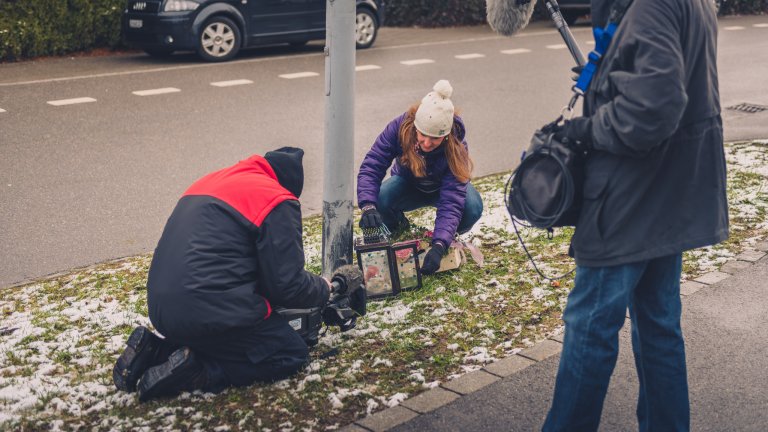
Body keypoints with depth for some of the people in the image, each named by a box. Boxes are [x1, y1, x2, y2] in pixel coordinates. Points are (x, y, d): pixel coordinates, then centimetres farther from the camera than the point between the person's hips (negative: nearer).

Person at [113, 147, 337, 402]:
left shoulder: (213, 180, 20)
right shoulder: (277, 201, -7)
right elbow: (288, 284, -9)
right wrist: (323, 290, 11)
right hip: (210, 313, -9)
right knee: (293, 354, 4)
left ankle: (154, 351, 10)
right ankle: (192, 373, -10)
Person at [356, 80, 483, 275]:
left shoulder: (456, 148, -35)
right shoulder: (400, 127, -32)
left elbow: (451, 203, -41)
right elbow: (371, 167, -33)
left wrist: (439, 246, -55)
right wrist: (368, 206, -51)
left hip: (442, 188, -1)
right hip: (408, 184, 1)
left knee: (472, 207, -34)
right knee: (379, 201, -33)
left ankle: (450, 237, 1)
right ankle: (398, 229, 4)